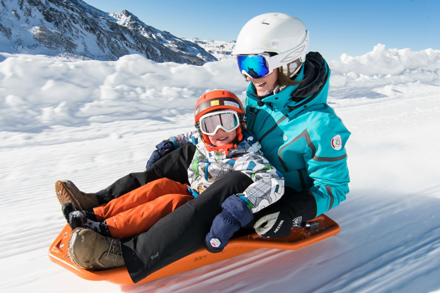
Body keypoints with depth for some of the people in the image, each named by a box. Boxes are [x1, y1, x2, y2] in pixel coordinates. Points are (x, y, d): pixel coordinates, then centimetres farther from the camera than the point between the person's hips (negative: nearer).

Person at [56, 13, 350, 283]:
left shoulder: (320, 123, -23)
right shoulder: (259, 96, -1)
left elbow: (334, 187, -17)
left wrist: (291, 215, -32)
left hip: (281, 201, -7)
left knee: (236, 184, -39)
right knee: (187, 153, -3)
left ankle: (129, 257, -40)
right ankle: (98, 204, -3)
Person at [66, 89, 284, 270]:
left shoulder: (245, 158, -20)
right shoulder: (202, 143, 2)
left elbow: (273, 182, -38)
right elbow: (188, 139, 27)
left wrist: (239, 208, -51)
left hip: (213, 213, -7)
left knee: (171, 201, -27)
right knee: (162, 185, -15)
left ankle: (105, 230, -28)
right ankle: (96, 215, -16)